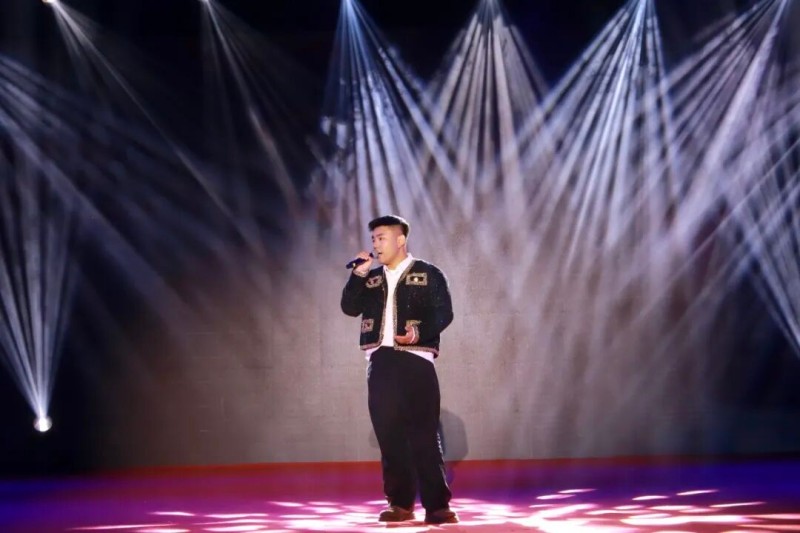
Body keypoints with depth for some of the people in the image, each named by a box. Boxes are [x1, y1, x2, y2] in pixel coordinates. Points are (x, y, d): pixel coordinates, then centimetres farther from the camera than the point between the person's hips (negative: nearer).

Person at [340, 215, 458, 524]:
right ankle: (400, 503, 10)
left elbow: (444, 313, -5)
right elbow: (349, 308, 7)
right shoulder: (370, 278, 16)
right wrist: (358, 274, -4)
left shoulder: (428, 274, 2)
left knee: (424, 435, -7)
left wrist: (419, 332, -22)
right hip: (380, 361, 5)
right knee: (389, 435, 3)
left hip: (415, 359, -4)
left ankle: (437, 505, -5)